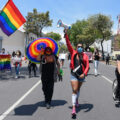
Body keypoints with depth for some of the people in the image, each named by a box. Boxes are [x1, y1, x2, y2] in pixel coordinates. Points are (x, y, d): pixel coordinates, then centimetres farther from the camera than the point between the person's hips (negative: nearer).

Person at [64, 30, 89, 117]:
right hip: (74, 74, -2)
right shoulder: (73, 53, -1)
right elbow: (68, 44, -9)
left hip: (81, 75, 2)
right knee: (74, 90, -9)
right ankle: (74, 108, -13)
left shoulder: (85, 56, -2)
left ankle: (76, 101, 48)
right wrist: (66, 35, -17)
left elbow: (87, 66, -9)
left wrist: (84, 74, -24)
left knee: (78, 89, 21)